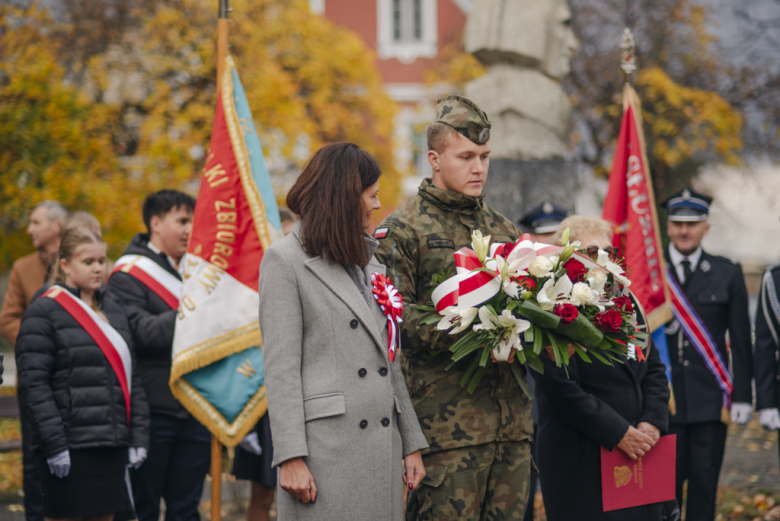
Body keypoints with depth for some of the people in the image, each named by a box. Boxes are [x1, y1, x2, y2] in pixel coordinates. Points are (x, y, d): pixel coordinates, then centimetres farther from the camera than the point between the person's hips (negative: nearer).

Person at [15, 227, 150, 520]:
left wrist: (139, 437, 9)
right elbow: (33, 384, -12)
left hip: (112, 446, 7)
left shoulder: (113, 311, 17)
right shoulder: (43, 313, -5)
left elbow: (132, 377, 18)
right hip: (69, 448, -7)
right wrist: (54, 445, -18)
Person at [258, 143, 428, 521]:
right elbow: (280, 368, -8)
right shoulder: (285, 260, -2)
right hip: (326, 444, -6)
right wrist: (291, 457, -15)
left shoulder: (368, 260, 20)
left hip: (381, 446, 7)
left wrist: (411, 443, 15)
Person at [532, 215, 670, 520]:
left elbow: (654, 370, 17)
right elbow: (562, 390, -17)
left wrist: (653, 422, 0)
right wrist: (619, 433, -15)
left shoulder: (625, 302, 15)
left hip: (638, 454, 7)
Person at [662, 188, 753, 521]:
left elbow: (741, 341, 7)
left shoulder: (727, 273, 7)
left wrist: (742, 397, 1)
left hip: (710, 399, 1)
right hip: (662, 399, -1)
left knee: (705, 484, 2)